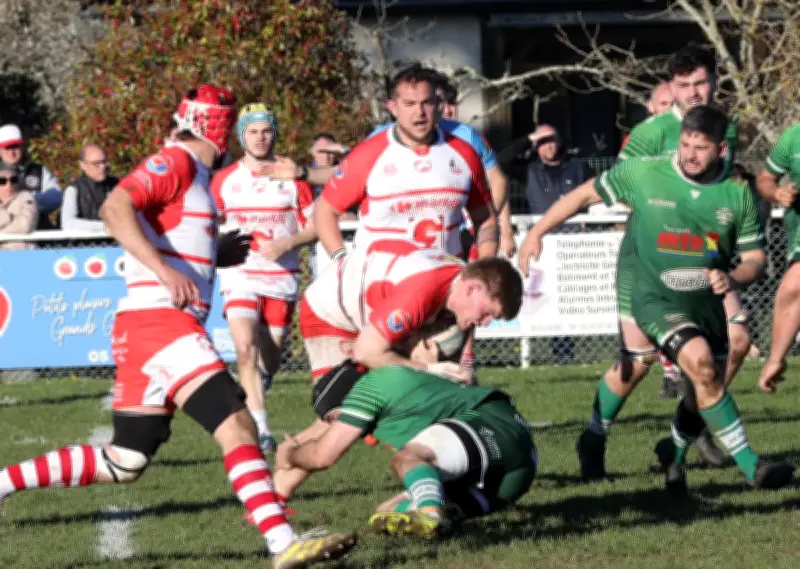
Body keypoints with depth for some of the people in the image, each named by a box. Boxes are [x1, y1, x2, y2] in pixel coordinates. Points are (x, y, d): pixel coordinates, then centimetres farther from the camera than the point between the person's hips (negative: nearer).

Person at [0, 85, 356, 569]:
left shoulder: (194, 173, 22)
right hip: (159, 320, -10)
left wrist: (217, 254, 20)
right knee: (236, 425, -19)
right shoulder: (175, 162, -6)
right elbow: (116, 209, -22)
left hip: (153, 328, 10)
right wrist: (166, 271, -28)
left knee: (124, 463, 10)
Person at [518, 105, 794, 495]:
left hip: (706, 301, 4)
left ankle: (674, 455, 40)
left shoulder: (738, 195, -3)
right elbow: (585, 195, 3)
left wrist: (732, 279, -20)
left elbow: (755, 258, 2)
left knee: (705, 391, 7)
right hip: (655, 297, -4)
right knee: (700, 361, -27)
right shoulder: (644, 174, -10)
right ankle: (751, 466, -23)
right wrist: (536, 233, 1)